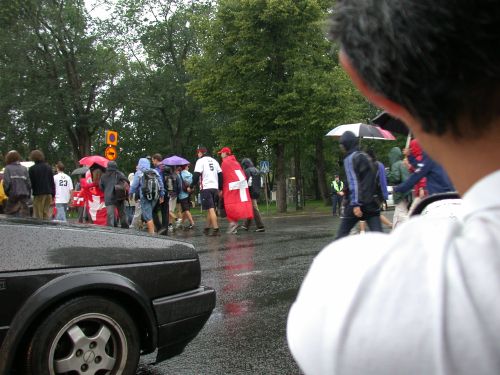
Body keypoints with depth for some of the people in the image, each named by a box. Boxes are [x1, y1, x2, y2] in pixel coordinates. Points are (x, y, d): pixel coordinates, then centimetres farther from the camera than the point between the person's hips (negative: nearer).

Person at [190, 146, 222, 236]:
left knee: (211, 209, -9)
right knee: (210, 209, 14)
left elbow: (196, 175, -9)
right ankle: (207, 228, 21)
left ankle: (216, 229, -16)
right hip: (215, 188, 6)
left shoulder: (201, 161, -2)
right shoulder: (214, 161, 17)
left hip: (206, 188, -6)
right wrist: (220, 189, 18)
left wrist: (191, 187, 1)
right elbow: (220, 175, 15)